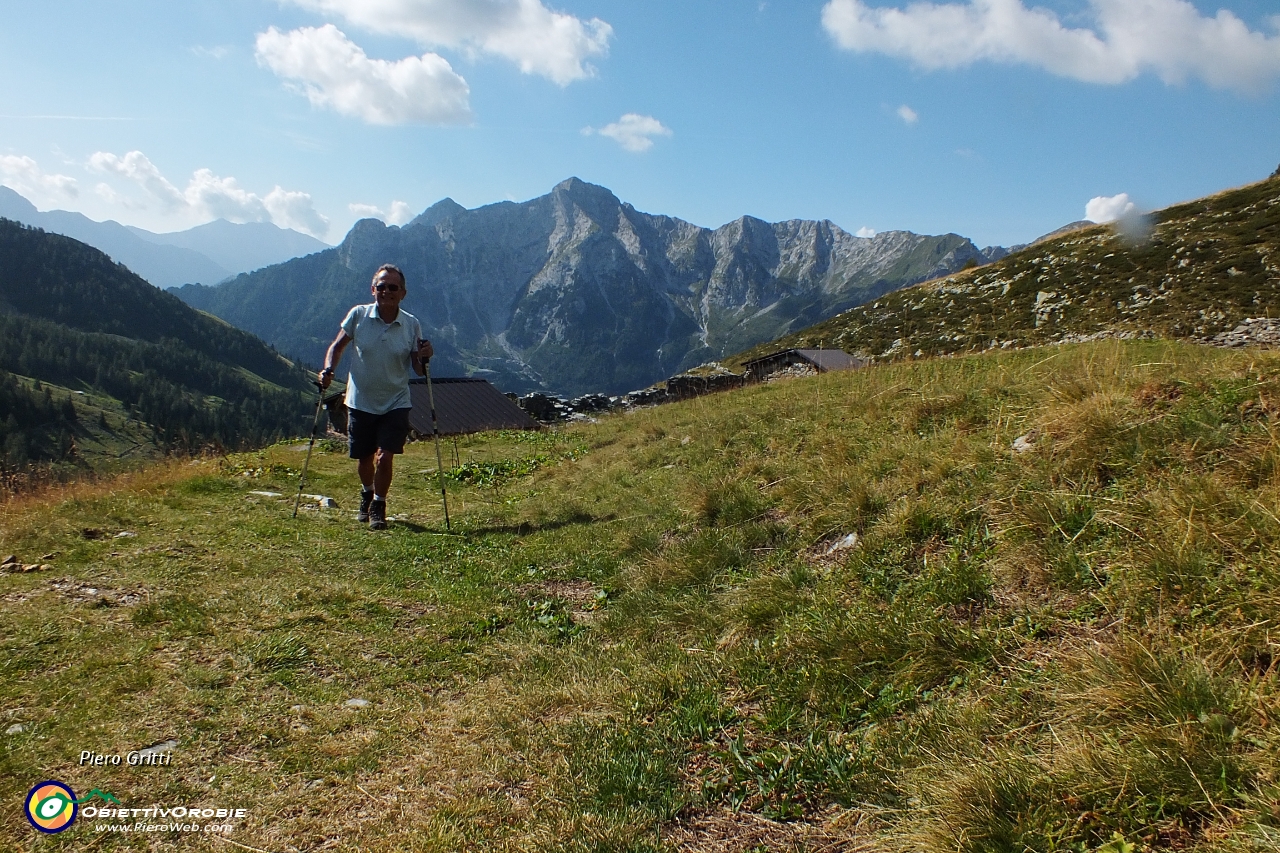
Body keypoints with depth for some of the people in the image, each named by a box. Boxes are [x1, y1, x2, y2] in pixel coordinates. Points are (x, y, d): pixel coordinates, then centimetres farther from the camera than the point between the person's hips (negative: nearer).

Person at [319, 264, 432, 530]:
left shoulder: (412, 325, -6)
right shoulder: (358, 315, -7)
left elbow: (417, 369, -1)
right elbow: (337, 345, 6)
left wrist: (423, 358, -22)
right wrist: (328, 370, -10)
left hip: (396, 403, -1)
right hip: (361, 402, 1)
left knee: (384, 458, -12)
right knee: (364, 459, 14)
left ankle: (378, 508, 11)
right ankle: (367, 495, 45)